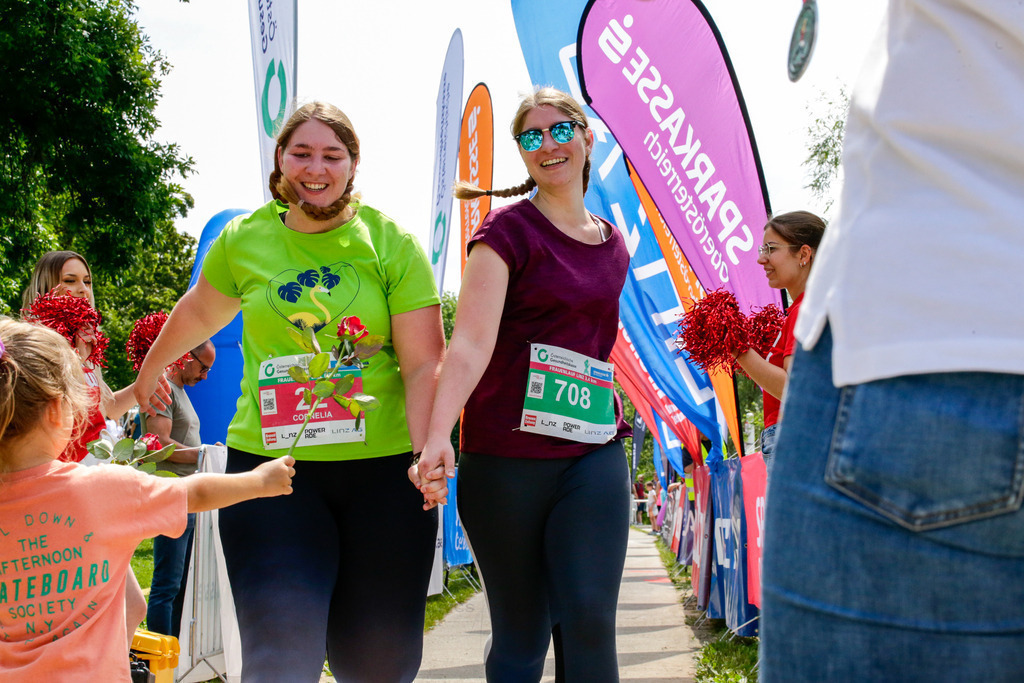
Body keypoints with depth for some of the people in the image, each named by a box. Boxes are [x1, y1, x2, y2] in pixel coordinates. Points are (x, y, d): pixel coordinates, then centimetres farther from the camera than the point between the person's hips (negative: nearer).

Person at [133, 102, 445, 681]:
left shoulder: (393, 245, 0)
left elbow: (424, 364, -6)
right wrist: (149, 371, 42)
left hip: (384, 466, 0)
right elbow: (200, 313, 27)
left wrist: (427, 453, -21)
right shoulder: (243, 241, 7)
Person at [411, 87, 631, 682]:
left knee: (589, 620, -9)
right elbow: (472, 340, -18)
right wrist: (439, 435, -32)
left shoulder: (614, 246, 13)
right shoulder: (509, 230, -4)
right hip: (507, 456, -3)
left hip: (594, 453, 4)